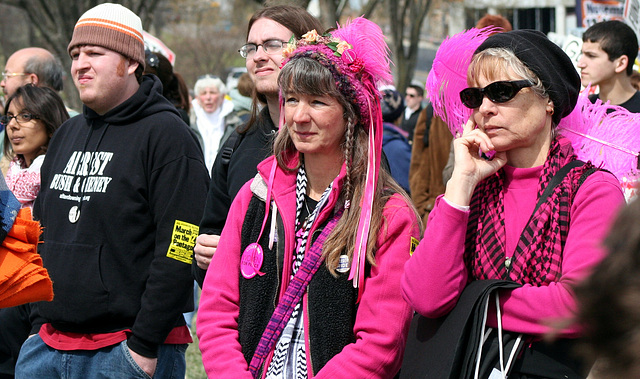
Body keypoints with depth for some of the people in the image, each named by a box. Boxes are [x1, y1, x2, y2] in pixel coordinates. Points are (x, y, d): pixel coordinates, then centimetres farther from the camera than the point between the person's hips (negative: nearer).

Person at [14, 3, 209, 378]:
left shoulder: (167, 134, -9)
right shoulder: (67, 134, 15)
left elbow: (178, 252, -16)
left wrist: (145, 345, -18)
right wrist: (40, 320, 14)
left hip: (125, 348, -7)